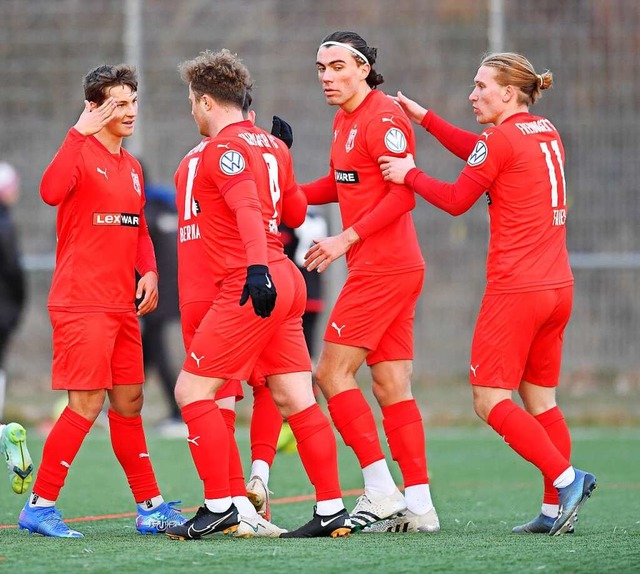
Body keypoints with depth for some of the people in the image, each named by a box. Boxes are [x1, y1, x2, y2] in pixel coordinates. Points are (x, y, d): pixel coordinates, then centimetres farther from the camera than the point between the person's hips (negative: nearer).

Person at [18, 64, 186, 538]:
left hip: (122, 305, 8)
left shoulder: (132, 167, 17)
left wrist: (148, 272, 7)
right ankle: (40, 506, -4)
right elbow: (51, 192, -29)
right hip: (81, 304, -8)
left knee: (129, 402, 12)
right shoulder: (81, 153, -8)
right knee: (87, 403, -11)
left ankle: (151, 507, 17)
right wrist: (80, 132, -29)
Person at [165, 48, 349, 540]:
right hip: (284, 282, 9)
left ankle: (219, 508, -5)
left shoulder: (223, 147, -9)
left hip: (250, 287, -9)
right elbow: (295, 212, 28)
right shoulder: (272, 145, 16)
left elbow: (248, 208, -25)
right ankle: (332, 510, 5)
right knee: (296, 401, 8)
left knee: (192, 391, -3)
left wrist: (257, 265, -38)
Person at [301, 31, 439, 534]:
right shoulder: (345, 120, 17)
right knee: (392, 386, 7)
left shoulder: (383, 118, -13)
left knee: (333, 372, -7)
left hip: (383, 269, -10)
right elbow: (340, 184, 29)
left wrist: (348, 238, -21)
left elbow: (403, 193, -19)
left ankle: (380, 489, -8)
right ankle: (418, 505, 6)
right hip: (393, 269, 10)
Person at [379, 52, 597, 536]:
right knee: (540, 400, 11)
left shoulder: (503, 139, -11)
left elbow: (456, 200, -4)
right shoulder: (547, 133, 13)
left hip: (516, 289, -8)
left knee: (490, 399, -4)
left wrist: (410, 175, 10)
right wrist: (424, 118, 28)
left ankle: (566, 478, -15)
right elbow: (478, 151, 27)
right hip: (557, 287, 8)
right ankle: (555, 510, 6)